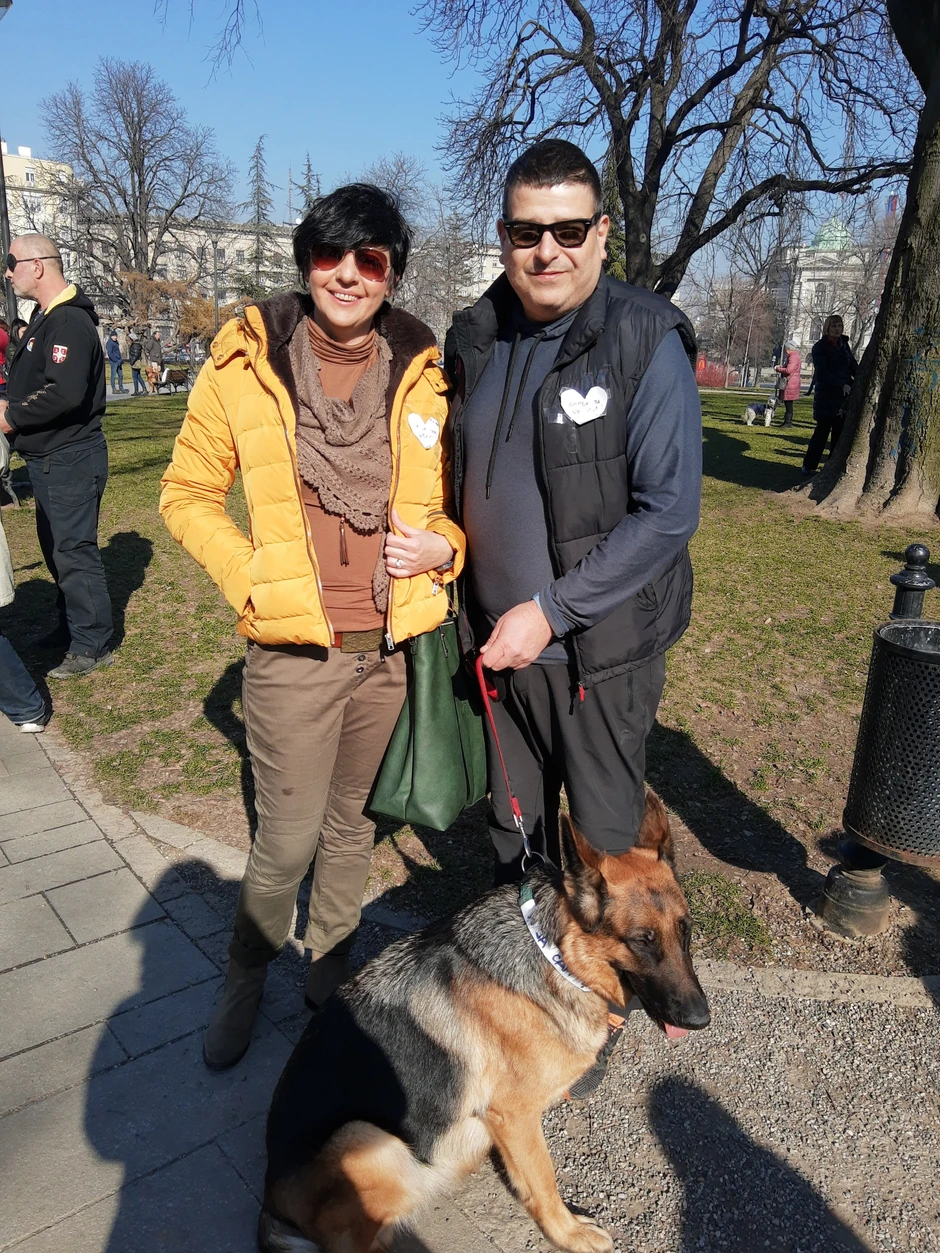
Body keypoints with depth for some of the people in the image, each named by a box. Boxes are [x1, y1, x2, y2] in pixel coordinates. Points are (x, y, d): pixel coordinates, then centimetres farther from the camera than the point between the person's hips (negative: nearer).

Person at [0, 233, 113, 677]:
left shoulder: (69, 321, -18)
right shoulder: (46, 317, 14)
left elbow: (66, 392, -29)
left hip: (70, 459, -10)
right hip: (50, 458, 11)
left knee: (74, 550, -4)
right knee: (56, 546, 19)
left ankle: (91, 647, 6)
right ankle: (71, 626, 34)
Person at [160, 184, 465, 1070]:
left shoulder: (422, 374, 3)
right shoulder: (246, 363, -4)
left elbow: (450, 496, 14)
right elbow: (187, 493, 3)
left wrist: (444, 545, -7)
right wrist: (249, 578, -10)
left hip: (392, 645, 3)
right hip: (292, 652, -3)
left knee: (351, 821, 19)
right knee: (287, 839, 4)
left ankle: (330, 971, 43)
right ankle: (245, 981, 35)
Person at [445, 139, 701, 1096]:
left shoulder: (646, 341, -13)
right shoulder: (476, 337, 5)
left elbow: (668, 512, -17)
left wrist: (551, 611, -20)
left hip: (600, 651, -5)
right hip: (498, 641, 5)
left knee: (602, 846, 12)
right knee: (512, 834, 21)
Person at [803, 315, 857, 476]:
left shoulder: (843, 345, 15)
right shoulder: (820, 347, -4)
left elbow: (853, 366, 10)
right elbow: (822, 373, -13)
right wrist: (842, 385, -23)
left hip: (844, 396, 6)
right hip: (826, 396, -6)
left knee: (840, 432, 4)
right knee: (822, 431, -3)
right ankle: (808, 466, 6)